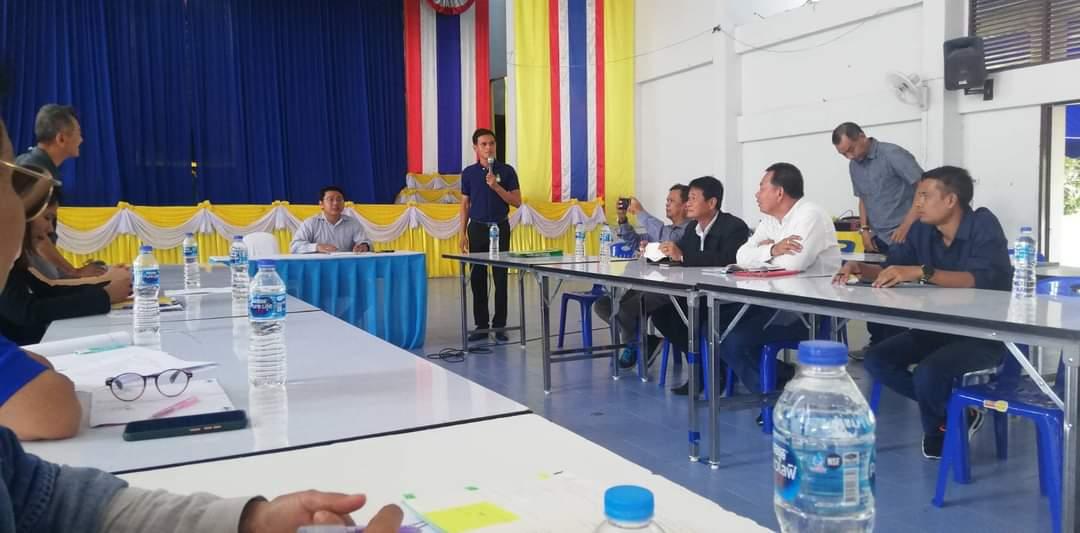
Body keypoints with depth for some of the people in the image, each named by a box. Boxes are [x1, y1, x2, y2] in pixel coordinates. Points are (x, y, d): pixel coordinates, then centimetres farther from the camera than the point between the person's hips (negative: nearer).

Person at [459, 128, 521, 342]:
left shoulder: (507, 170, -1)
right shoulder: (468, 173, 5)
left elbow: (517, 202, -3)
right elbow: (465, 205, 9)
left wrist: (496, 186, -16)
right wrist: (463, 233, 3)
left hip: (500, 228, -2)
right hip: (477, 228, 2)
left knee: (500, 278, 0)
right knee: (477, 278, 4)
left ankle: (499, 326, 8)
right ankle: (481, 326, 13)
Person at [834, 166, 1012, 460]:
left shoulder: (983, 226, -17)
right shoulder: (922, 230, 1)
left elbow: (983, 279, -32)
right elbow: (889, 269, 7)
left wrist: (921, 272, -44)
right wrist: (860, 268, -16)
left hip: (984, 334, -7)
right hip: (938, 328, 7)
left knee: (928, 373, -30)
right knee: (877, 359, -11)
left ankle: (939, 428, 6)